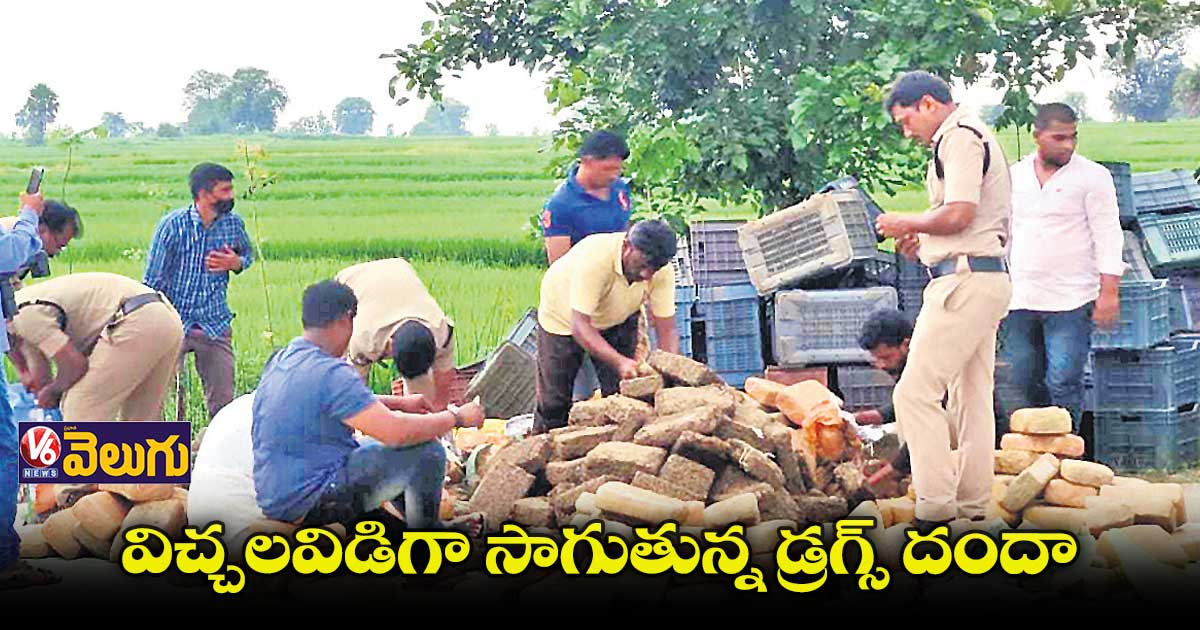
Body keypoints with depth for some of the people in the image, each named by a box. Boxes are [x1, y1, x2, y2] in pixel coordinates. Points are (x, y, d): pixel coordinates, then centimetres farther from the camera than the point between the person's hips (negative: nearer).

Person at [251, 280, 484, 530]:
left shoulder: (280, 360, 8)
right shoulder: (330, 373, -23)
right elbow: (395, 432, -25)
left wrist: (400, 403, 23)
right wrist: (456, 417, -11)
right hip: (310, 505, -10)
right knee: (427, 452, -7)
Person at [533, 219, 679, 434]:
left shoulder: (662, 272, -28)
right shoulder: (594, 258, -42)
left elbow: (667, 330, -22)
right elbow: (580, 326, -42)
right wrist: (619, 362, -53)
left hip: (618, 319, 3)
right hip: (564, 317, -3)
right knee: (554, 402, -2)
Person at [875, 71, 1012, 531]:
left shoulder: (959, 136, -10)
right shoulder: (973, 137, 22)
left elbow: (959, 214, -20)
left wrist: (908, 224, -5)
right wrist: (924, 241, 16)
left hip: (965, 280, -11)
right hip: (988, 279, 11)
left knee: (915, 393, -12)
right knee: (972, 398, 12)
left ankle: (935, 506, -14)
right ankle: (973, 507, 16)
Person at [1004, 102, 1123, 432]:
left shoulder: (1092, 176, 0)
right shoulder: (1013, 176, 11)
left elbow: (1108, 237, -4)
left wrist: (1109, 292, -11)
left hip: (1070, 301, -4)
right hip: (1018, 301, 4)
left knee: (1063, 383, -9)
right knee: (1026, 382, 8)